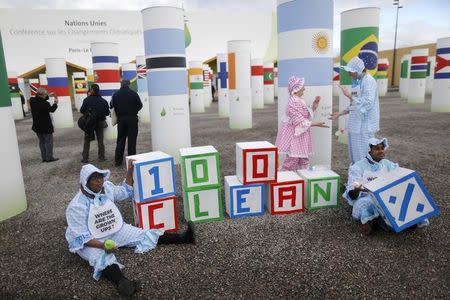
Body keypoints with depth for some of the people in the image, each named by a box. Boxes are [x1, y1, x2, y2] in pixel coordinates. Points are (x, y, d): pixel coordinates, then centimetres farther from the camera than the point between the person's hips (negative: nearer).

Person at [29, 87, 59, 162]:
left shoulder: (32, 101, -3)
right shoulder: (45, 103, -23)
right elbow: (52, 109, -6)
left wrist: (48, 96, 17)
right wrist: (55, 103, 10)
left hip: (37, 126, 7)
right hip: (46, 126, -7)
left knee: (42, 142, 15)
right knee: (48, 141, 4)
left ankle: (44, 157, 20)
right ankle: (49, 157, 6)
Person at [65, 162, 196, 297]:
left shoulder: (106, 188, -4)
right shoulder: (76, 206, -21)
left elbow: (126, 192, 15)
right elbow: (82, 237, -21)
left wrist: (129, 171, 6)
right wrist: (102, 245, -36)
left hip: (113, 231, 6)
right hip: (89, 241, -6)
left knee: (142, 234, -7)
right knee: (102, 258, -37)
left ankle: (183, 237, -13)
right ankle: (122, 283, -67)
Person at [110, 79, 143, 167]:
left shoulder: (116, 94, 0)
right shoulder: (133, 93, -8)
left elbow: (112, 106, 1)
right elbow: (140, 105, -4)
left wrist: (118, 113, 13)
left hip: (121, 119, 3)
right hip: (132, 118, -2)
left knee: (120, 140, 10)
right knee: (132, 140, 3)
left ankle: (118, 160, 12)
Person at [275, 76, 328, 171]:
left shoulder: (300, 101, 12)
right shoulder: (293, 102, -19)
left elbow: (306, 116, 19)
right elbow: (299, 121, -23)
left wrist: (314, 107, 9)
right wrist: (315, 123, -21)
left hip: (301, 133, 10)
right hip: (294, 134, -10)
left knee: (304, 159, 12)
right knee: (293, 158, -5)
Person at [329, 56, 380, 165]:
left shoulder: (369, 81, -13)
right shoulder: (357, 82, 13)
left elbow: (367, 104, -23)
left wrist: (349, 95, -19)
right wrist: (340, 113, 17)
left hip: (365, 125, -9)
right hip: (356, 124, 9)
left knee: (362, 155, -3)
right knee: (354, 153, 15)